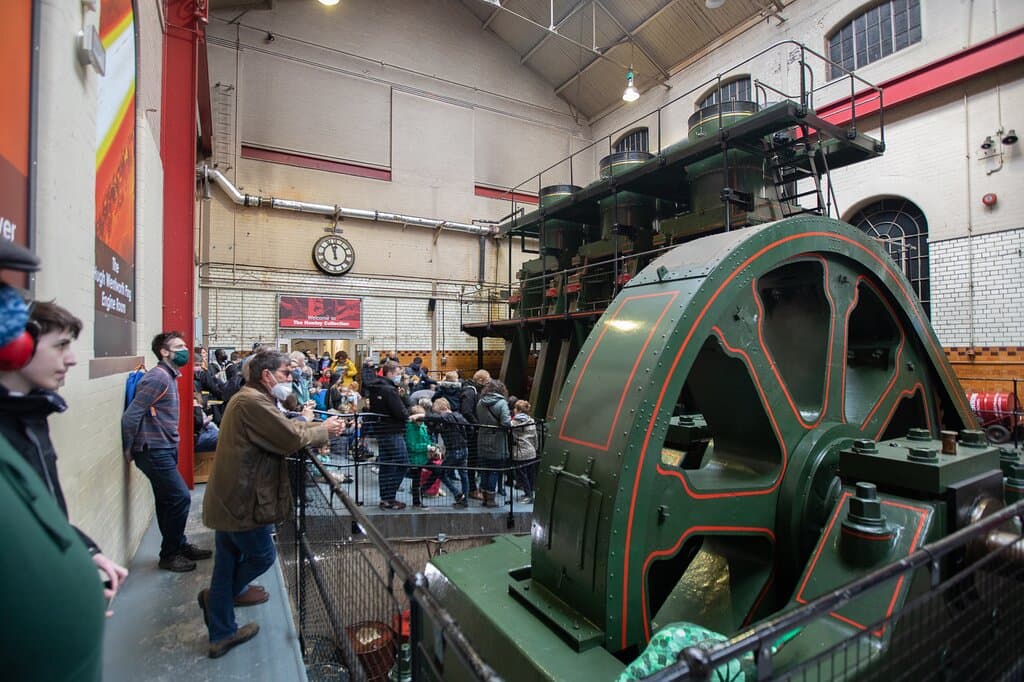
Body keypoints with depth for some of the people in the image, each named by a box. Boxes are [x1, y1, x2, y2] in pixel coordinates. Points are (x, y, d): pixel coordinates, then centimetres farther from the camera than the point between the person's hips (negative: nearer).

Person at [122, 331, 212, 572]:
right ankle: (169, 555, 10)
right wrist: (129, 450, -11)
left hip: (165, 450, 9)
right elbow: (131, 415, -21)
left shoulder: (170, 376, 13)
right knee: (180, 498, -5)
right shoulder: (158, 377, -17)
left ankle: (180, 546, 29)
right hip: (154, 451, -9)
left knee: (168, 500, 17)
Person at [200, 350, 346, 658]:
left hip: (229, 499, 10)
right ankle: (221, 596, 34)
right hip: (242, 501, -10)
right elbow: (292, 438, -23)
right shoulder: (253, 402, -23)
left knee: (228, 562, 19)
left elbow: (286, 425, 13)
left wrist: (321, 425, 2)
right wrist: (324, 431, -8)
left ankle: (221, 633, 32)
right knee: (262, 556, 10)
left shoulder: (249, 398, 12)